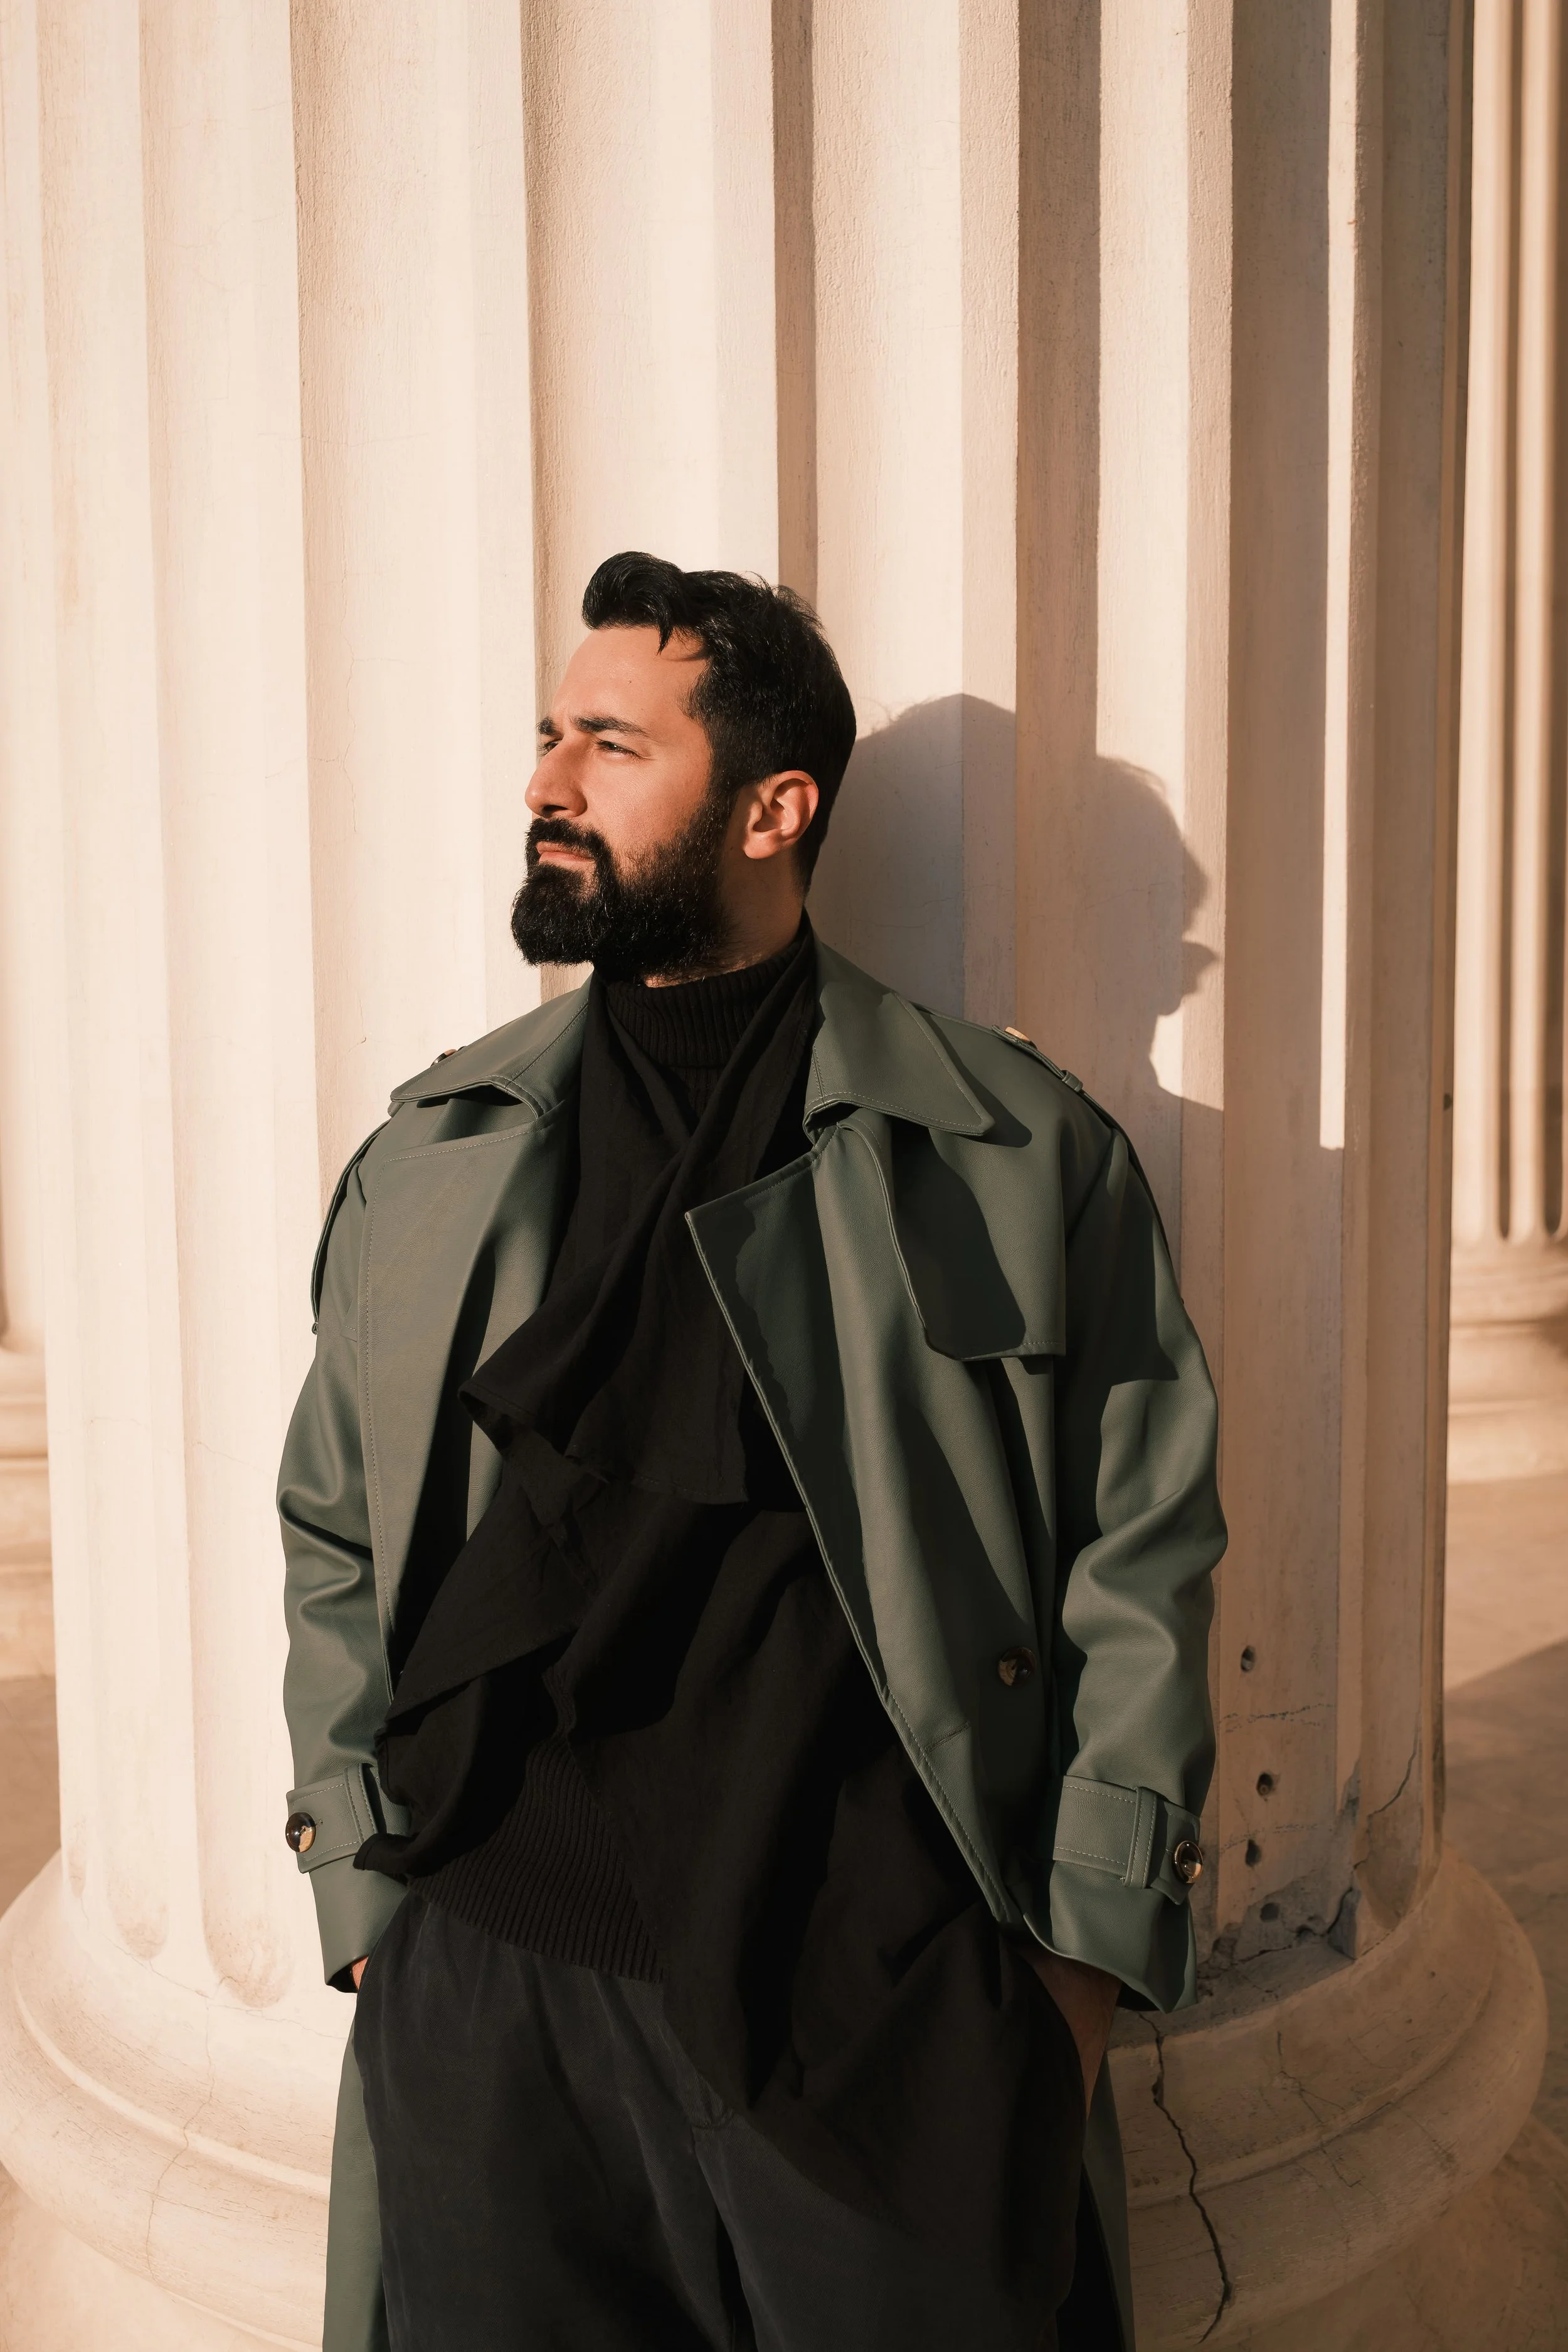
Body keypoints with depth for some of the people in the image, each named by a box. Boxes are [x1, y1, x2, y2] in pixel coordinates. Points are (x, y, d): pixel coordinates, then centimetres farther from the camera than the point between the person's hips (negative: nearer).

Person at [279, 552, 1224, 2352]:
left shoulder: (1024, 1153, 0)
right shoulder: (424, 1160, 8)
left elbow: (1141, 1554, 0)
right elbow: (336, 1556, 11)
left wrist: (1083, 1964, -2)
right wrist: (370, 1921, 6)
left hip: (895, 2003, -1)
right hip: (492, 1997, 3)